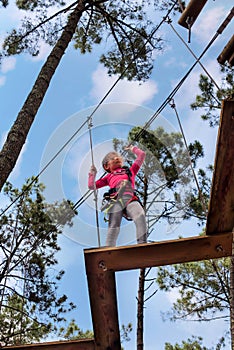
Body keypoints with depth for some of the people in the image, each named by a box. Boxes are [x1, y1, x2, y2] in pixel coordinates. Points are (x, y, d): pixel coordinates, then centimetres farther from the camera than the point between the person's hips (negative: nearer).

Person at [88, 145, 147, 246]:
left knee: (140, 216, -30)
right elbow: (92, 186, 35)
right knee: (113, 227, -15)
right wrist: (92, 174, 27)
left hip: (130, 199, 0)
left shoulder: (130, 170, 37)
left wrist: (132, 148, 55)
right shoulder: (109, 176, 35)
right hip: (115, 200, 0)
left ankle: (142, 244, -34)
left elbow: (142, 155, 43)